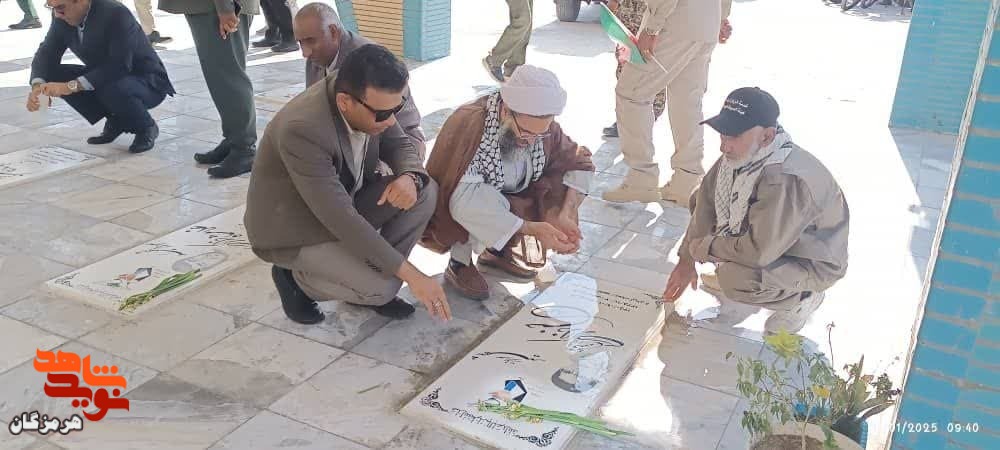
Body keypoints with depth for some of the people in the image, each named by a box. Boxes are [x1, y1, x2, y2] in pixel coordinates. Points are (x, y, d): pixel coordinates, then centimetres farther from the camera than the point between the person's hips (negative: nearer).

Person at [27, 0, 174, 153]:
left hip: (149, 83, -7)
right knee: (53, 74, -9)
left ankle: (147, 127, -6)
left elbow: (119, 67, -33)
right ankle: (115, 120, 6)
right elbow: (47, 53, -3)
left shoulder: (117, 14, -28)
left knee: (112, 89, -37)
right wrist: (37, 86, -23)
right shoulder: (63, 17, -7)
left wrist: (71, 86, -37)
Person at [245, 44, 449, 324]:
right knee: (384, 286, -23)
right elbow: (340, 220, -37)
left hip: (344, 201, 7)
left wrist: (408, 176, -24)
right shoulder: (303, 130, -36)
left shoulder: (369, 101, -15)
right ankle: (296, 277, 4)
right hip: (294, 229, -7)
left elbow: (399, 144, 2)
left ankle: (368, 274, 4)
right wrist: (410, 275, -34)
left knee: (425, 191, -10)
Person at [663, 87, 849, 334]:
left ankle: (803, 297, -2)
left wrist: (701, 248, -22)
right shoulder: (741, 153, -13)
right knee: (698, 201, 4)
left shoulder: (785, 181, -40)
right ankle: (732, 273, 17)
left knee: (735, 281, -33)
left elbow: (758, 252, -37)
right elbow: (707, 199, -3)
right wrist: (686, 259, -4)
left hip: (813, 264, -8)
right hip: (766, 237, 8)